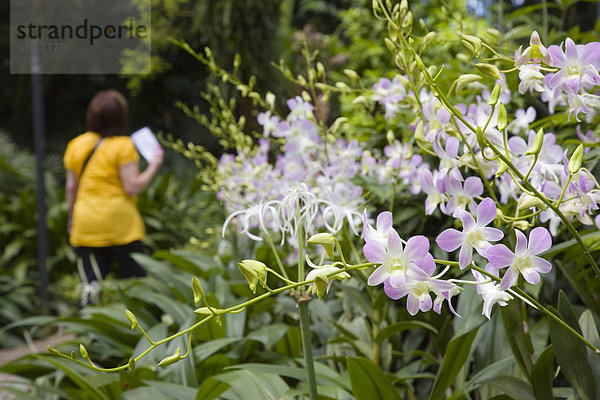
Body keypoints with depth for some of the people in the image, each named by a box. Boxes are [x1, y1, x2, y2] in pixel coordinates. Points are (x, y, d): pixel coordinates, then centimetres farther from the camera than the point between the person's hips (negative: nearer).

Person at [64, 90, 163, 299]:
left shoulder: (76, 145, 5)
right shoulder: (123, 145, -9)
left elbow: (71, 187, 8)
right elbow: (132, 186, -13)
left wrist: (72, 218, 19)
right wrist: (153, 166, -1)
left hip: (86, 225, 4)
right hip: (121, 223, -4)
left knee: (92, 281, 4)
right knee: (134, 278, 9)